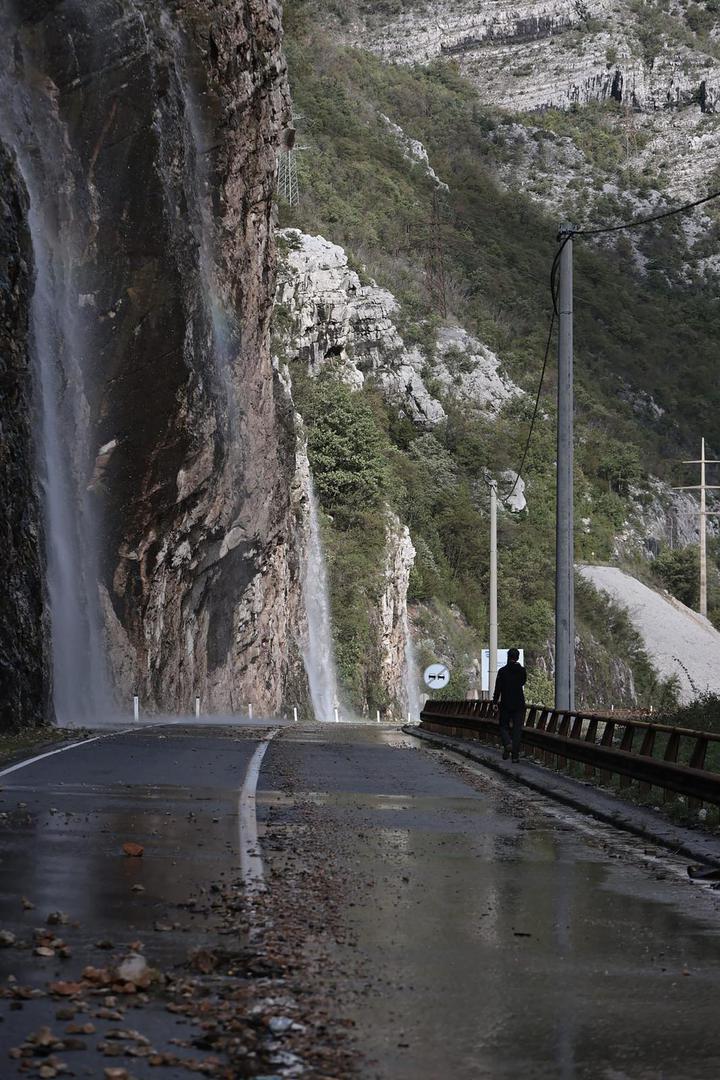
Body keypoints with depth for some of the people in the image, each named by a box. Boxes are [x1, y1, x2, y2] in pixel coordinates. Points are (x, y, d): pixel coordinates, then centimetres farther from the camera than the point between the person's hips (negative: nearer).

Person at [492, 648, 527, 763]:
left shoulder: (502, 671, -8)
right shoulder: (522, 671, -1)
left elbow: (498, 687, -8)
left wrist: (495, 700, 5)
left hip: (505, 703, -2)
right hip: (519, 704, 2)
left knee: (504, 726, 11)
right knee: (517, 729, 5)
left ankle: (507, 743, -18)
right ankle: (515, 754, 0)